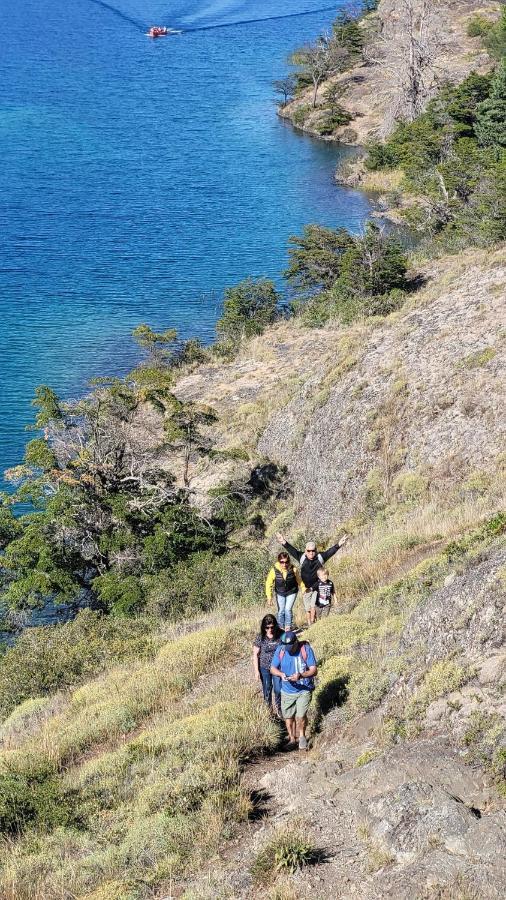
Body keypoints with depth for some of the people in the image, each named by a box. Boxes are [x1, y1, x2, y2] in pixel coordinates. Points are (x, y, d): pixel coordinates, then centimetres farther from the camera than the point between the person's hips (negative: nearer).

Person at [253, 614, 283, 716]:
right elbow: (255, 654, -8)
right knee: (267, 690, 12)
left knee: (278, 690, 3)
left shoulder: (281, 635, -12)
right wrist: (256, 671, -9)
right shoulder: (260, 637, -15)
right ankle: (269, 709, 33)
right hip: (264, 668, 0)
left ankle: (278, 708, 29)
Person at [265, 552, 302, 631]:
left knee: (288, 609, -12)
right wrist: (269, 596, -13)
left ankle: (288, 627, 0)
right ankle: (281, 628, 19)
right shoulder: (274, 570, -23)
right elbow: (269, 583, -12)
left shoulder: (293, 569, -22)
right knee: (281, 611, 3)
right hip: (280, 593, 1)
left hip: (291, 592, -1)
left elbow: (299, 580, -4)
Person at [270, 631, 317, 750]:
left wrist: (300, 675, -35)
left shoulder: (306, 649, -17)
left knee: (301, 716, -14)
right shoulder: (280, 650, -11)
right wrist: (281, 674, -24)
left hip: (304, 690, -3)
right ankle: (292, 738, 37)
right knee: (288, 717, 14)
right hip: (287, 691, 3)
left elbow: (314, 670, -17)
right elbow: (272, 668, -2)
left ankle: (302, 736, 14)